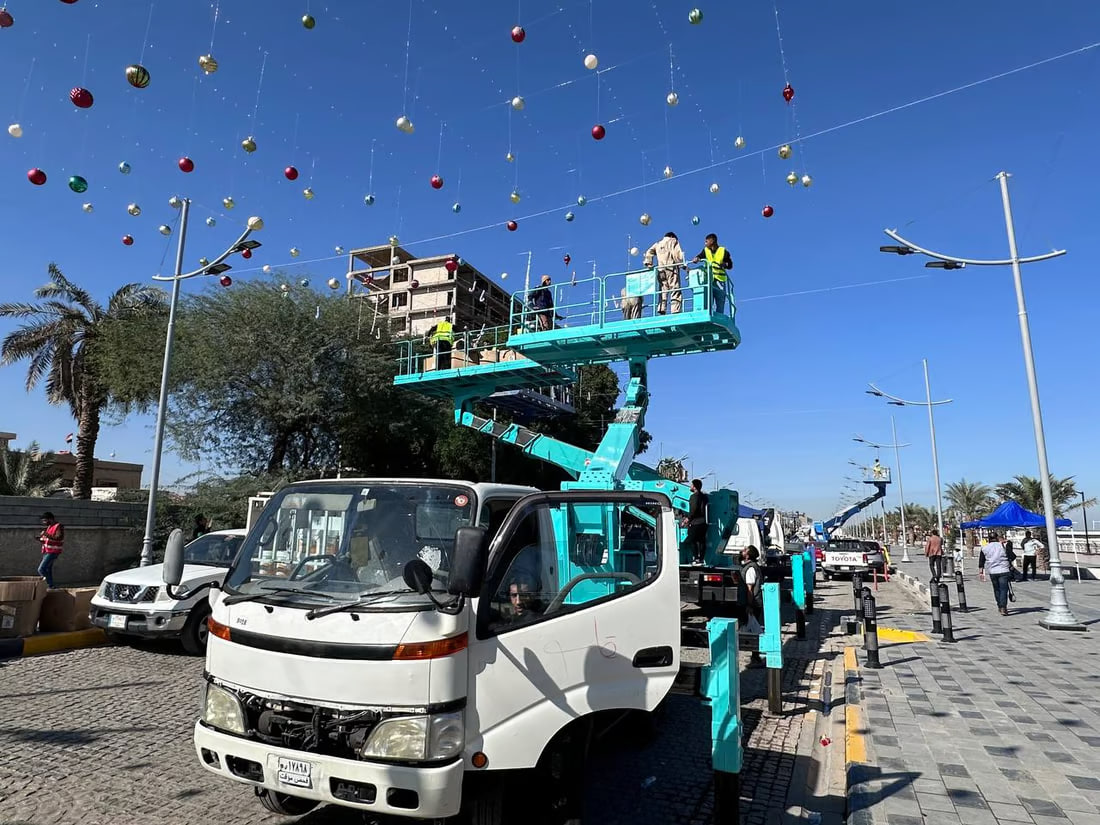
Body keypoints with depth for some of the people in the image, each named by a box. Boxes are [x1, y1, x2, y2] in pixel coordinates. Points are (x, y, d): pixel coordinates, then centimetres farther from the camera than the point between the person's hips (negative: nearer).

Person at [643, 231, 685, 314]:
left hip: (661, 271, 5)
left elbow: (649, 252, 11)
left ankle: (661, 311, -10)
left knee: (663, 292, 3)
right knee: (675, 291, -8)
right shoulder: (674, 241, 11)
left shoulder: (658, 244, 25)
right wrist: (683, 265, -1)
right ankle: (676, 311, -19)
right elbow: (677, 254, -2)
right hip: (671, 269, -5)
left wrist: (648, 263, 6)